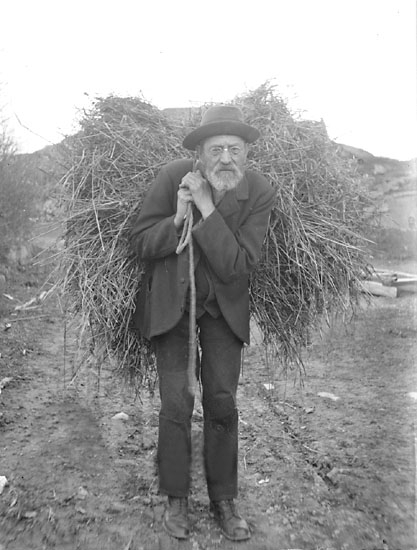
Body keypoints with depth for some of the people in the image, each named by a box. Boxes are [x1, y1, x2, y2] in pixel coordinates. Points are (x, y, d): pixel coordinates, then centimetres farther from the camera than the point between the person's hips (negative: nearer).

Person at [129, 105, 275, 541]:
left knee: (222, 402, 4)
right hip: (170, 300, -1)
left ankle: (224, 500, 23)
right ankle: (176, 499, 19)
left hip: (224, 304, 1)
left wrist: (207, 208, -30)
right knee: (176, 402, -2)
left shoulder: (259, 193, -15)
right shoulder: (172, 177, -15)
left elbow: (236, 268, -22)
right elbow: (140, 243, -10)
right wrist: (178, 218, -28)